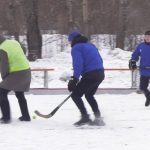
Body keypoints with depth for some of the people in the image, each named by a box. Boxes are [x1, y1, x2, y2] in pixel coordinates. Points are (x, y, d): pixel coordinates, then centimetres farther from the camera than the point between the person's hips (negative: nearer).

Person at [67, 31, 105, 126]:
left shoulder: (76, 48, -2)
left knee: (75, 95, 2)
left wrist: (74, 79, -16)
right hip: (101, 74, 8)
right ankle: (98, 118, 20)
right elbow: (100, 60, 24)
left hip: (90, 75, -8)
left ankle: (85, 117, -10)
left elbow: (78, 64, -14)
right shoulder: (90, 45, 23)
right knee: (89, 95, 26)